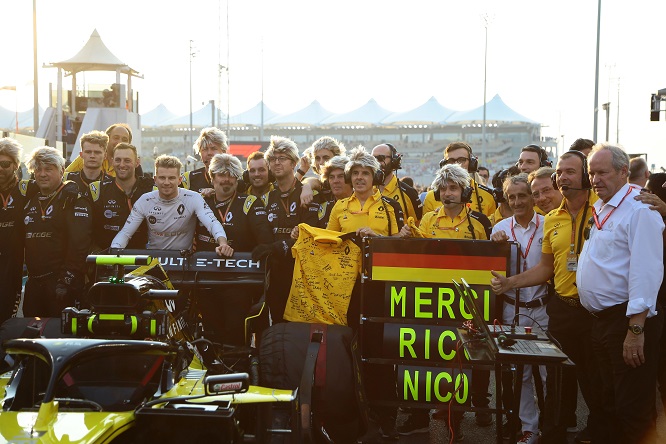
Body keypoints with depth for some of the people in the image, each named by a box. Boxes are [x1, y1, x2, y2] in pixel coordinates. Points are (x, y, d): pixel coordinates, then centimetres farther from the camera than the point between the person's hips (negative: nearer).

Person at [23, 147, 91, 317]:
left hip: (61, 283, -7)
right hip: (33, 282, 7)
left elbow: (79, 245, -16)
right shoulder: (30, 201, 16)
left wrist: (67, 280, -21)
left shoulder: (74, 201, -7)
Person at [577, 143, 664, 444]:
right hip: (601, 318, 9)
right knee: (609, 403, 19)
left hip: (628, 319, -9)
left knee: (633, 410, -2)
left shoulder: (639, 209, -13)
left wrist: (636, 329, -24)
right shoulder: (599, 209, 15)